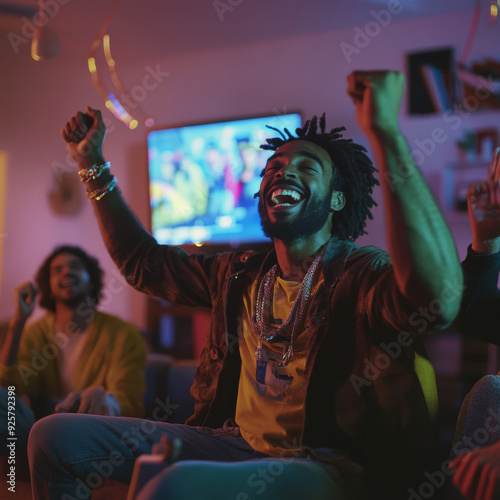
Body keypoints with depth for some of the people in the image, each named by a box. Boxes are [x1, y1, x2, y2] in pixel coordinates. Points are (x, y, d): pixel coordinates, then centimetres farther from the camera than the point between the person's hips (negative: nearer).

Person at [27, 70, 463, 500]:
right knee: (56, 435, -2)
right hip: (237, 445, 7)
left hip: (329, 464, -7)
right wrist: (93, 164, 24)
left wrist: (386, 131, -41)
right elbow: (143, 261, 28)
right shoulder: (239, 274, 13)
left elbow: (439, 298, -36)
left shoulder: (362, 273, -11)